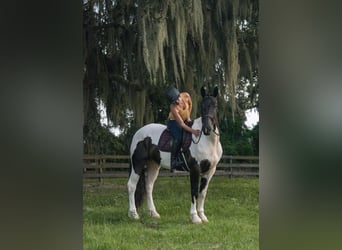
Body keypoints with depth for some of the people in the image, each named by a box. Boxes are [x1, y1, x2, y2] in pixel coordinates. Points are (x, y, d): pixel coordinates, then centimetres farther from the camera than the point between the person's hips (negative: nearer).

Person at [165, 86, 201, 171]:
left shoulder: (186, 96, -23)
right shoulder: (173, 107, -35)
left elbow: (190, 105, 3)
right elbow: (181, 124, -34)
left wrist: (188, 117, 1)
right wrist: (193, 131, -41)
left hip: (186, 119, 6)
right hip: (174, 122, -6)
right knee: (179, 139, -29)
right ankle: (173, 161, -18)